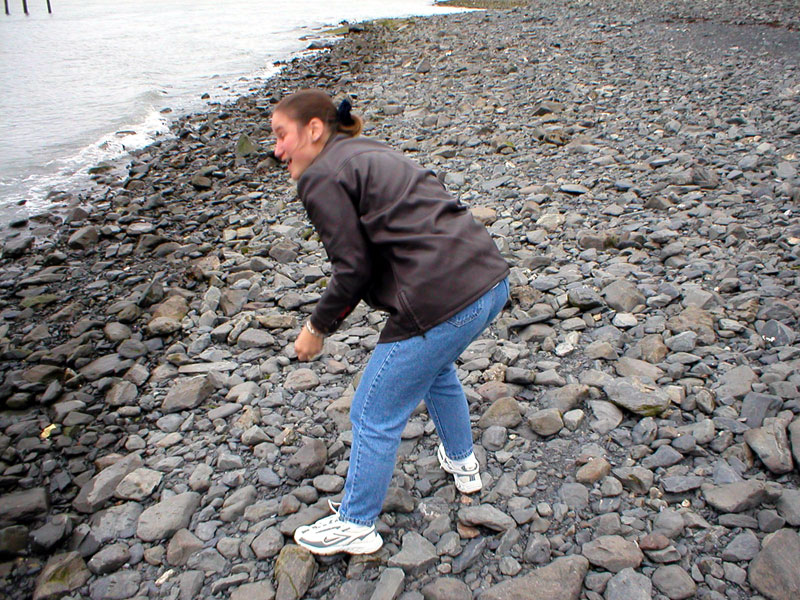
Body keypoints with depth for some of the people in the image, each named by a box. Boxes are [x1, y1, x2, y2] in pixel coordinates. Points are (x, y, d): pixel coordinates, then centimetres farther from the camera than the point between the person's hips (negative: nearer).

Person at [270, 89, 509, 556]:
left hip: (441, 304, -10)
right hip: (492, 281, 10)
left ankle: (356, 526, 29)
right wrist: (340, 309, 18)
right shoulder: (370, 154, 22)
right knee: (437, 370, 36)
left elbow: (353, 268, -9)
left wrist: (318, 329, 5)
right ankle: (463, 464, 54)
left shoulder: (323, 178, -5)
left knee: (375, 419, 9)